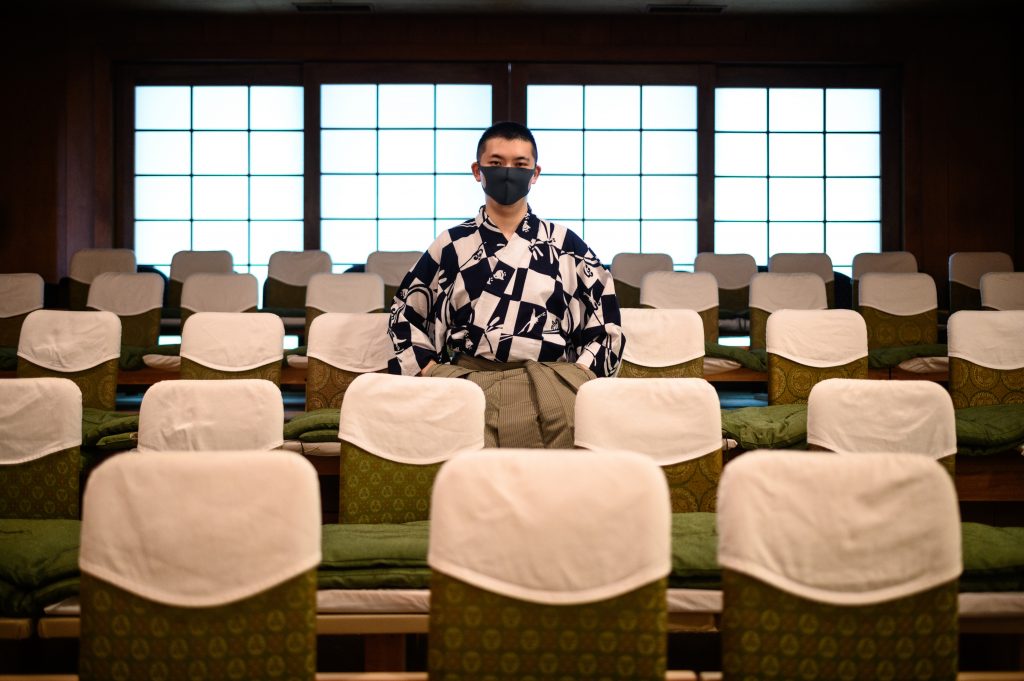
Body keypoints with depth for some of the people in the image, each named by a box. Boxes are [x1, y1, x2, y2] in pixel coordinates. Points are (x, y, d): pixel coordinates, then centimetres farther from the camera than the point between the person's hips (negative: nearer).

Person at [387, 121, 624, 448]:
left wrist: (578, 377, 2)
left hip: (549, 380, 1)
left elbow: (605, 320, 17)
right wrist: (431, 372, 9)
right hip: (466, 378, -1)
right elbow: (405, 313, 23)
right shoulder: (452, 246, 16)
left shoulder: (566, 246, 15)